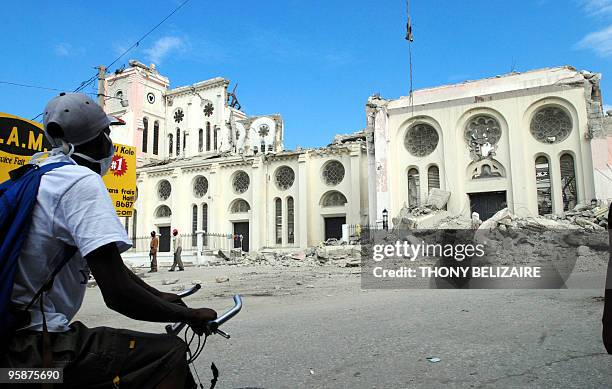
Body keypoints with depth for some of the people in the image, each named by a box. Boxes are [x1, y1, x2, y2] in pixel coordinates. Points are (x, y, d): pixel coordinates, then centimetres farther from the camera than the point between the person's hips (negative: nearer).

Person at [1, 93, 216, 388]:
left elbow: (106, 261, 16)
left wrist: (160, 296, 17)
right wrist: (191, 315, -9)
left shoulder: (38, 168, 12)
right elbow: (118, 294, -23)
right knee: (171, 354, -11)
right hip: (34, 349, -10)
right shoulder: (83, 182, -16)